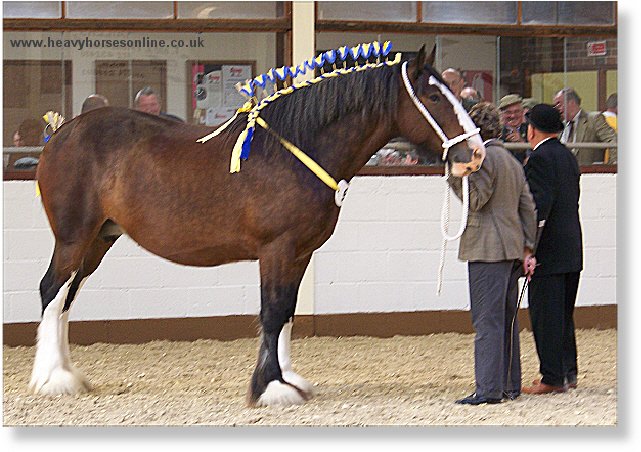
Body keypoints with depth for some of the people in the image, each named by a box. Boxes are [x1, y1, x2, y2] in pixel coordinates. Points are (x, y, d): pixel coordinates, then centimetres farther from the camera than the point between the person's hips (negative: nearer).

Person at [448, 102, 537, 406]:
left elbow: (476, 200, -18)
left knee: (487, 321, -10)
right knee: (507, 320, 15)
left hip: (488, 250, -9)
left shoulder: (483, 157, -10)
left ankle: (489, 389, -13)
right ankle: (511, 385, 20)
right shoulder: (512, 161, 19)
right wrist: (527, 249, 17)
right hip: (513, 249, 9)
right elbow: (528, 207, 17)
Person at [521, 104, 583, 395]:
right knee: (564, 314, 17)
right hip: (572, 250, 9)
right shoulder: (568, 156, 14)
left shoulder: (539, 158, -13)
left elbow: (540, 203, -20)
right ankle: (568, 373, 22)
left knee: (546, 315, -5)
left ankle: (553, 378, -4)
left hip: (549, 251, -9)